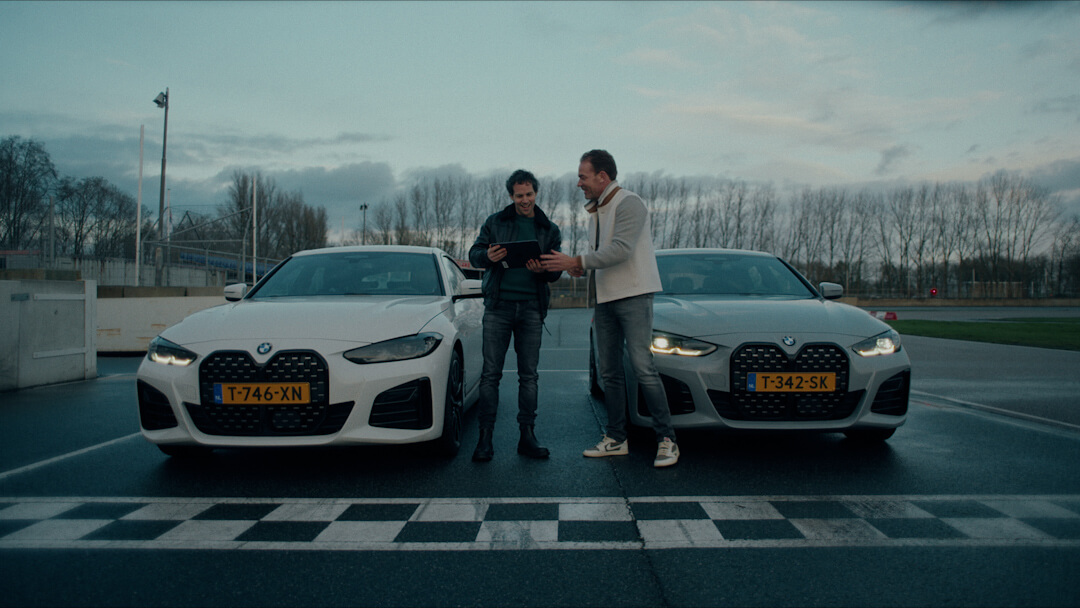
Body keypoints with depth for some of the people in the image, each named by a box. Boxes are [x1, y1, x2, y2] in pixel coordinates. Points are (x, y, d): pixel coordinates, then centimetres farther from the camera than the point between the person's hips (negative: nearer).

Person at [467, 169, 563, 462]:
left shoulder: (549, 230, 12)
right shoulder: (495, 222, 9)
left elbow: (557, 269, 7)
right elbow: (474, 253, 7)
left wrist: (543, 270, -17)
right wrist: (487, 256, -17)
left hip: (531, 307, 2)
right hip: (498, 305, -1)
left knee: (529, 374, 4)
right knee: (491, 372, -3)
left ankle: (527, 437, 11)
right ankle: (485, 436, 3)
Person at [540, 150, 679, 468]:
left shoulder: (629, 203, -10)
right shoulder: (595, 210, 18)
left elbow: (620, 250, -22)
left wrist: (576, 261, -19)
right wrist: (584, 268, 2)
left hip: (633, 295, -9)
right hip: (605, 299, 9)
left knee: (642, 367, -12)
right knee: (609, 372, 8)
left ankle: (667, 440, -4)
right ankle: (616, 439, 16)